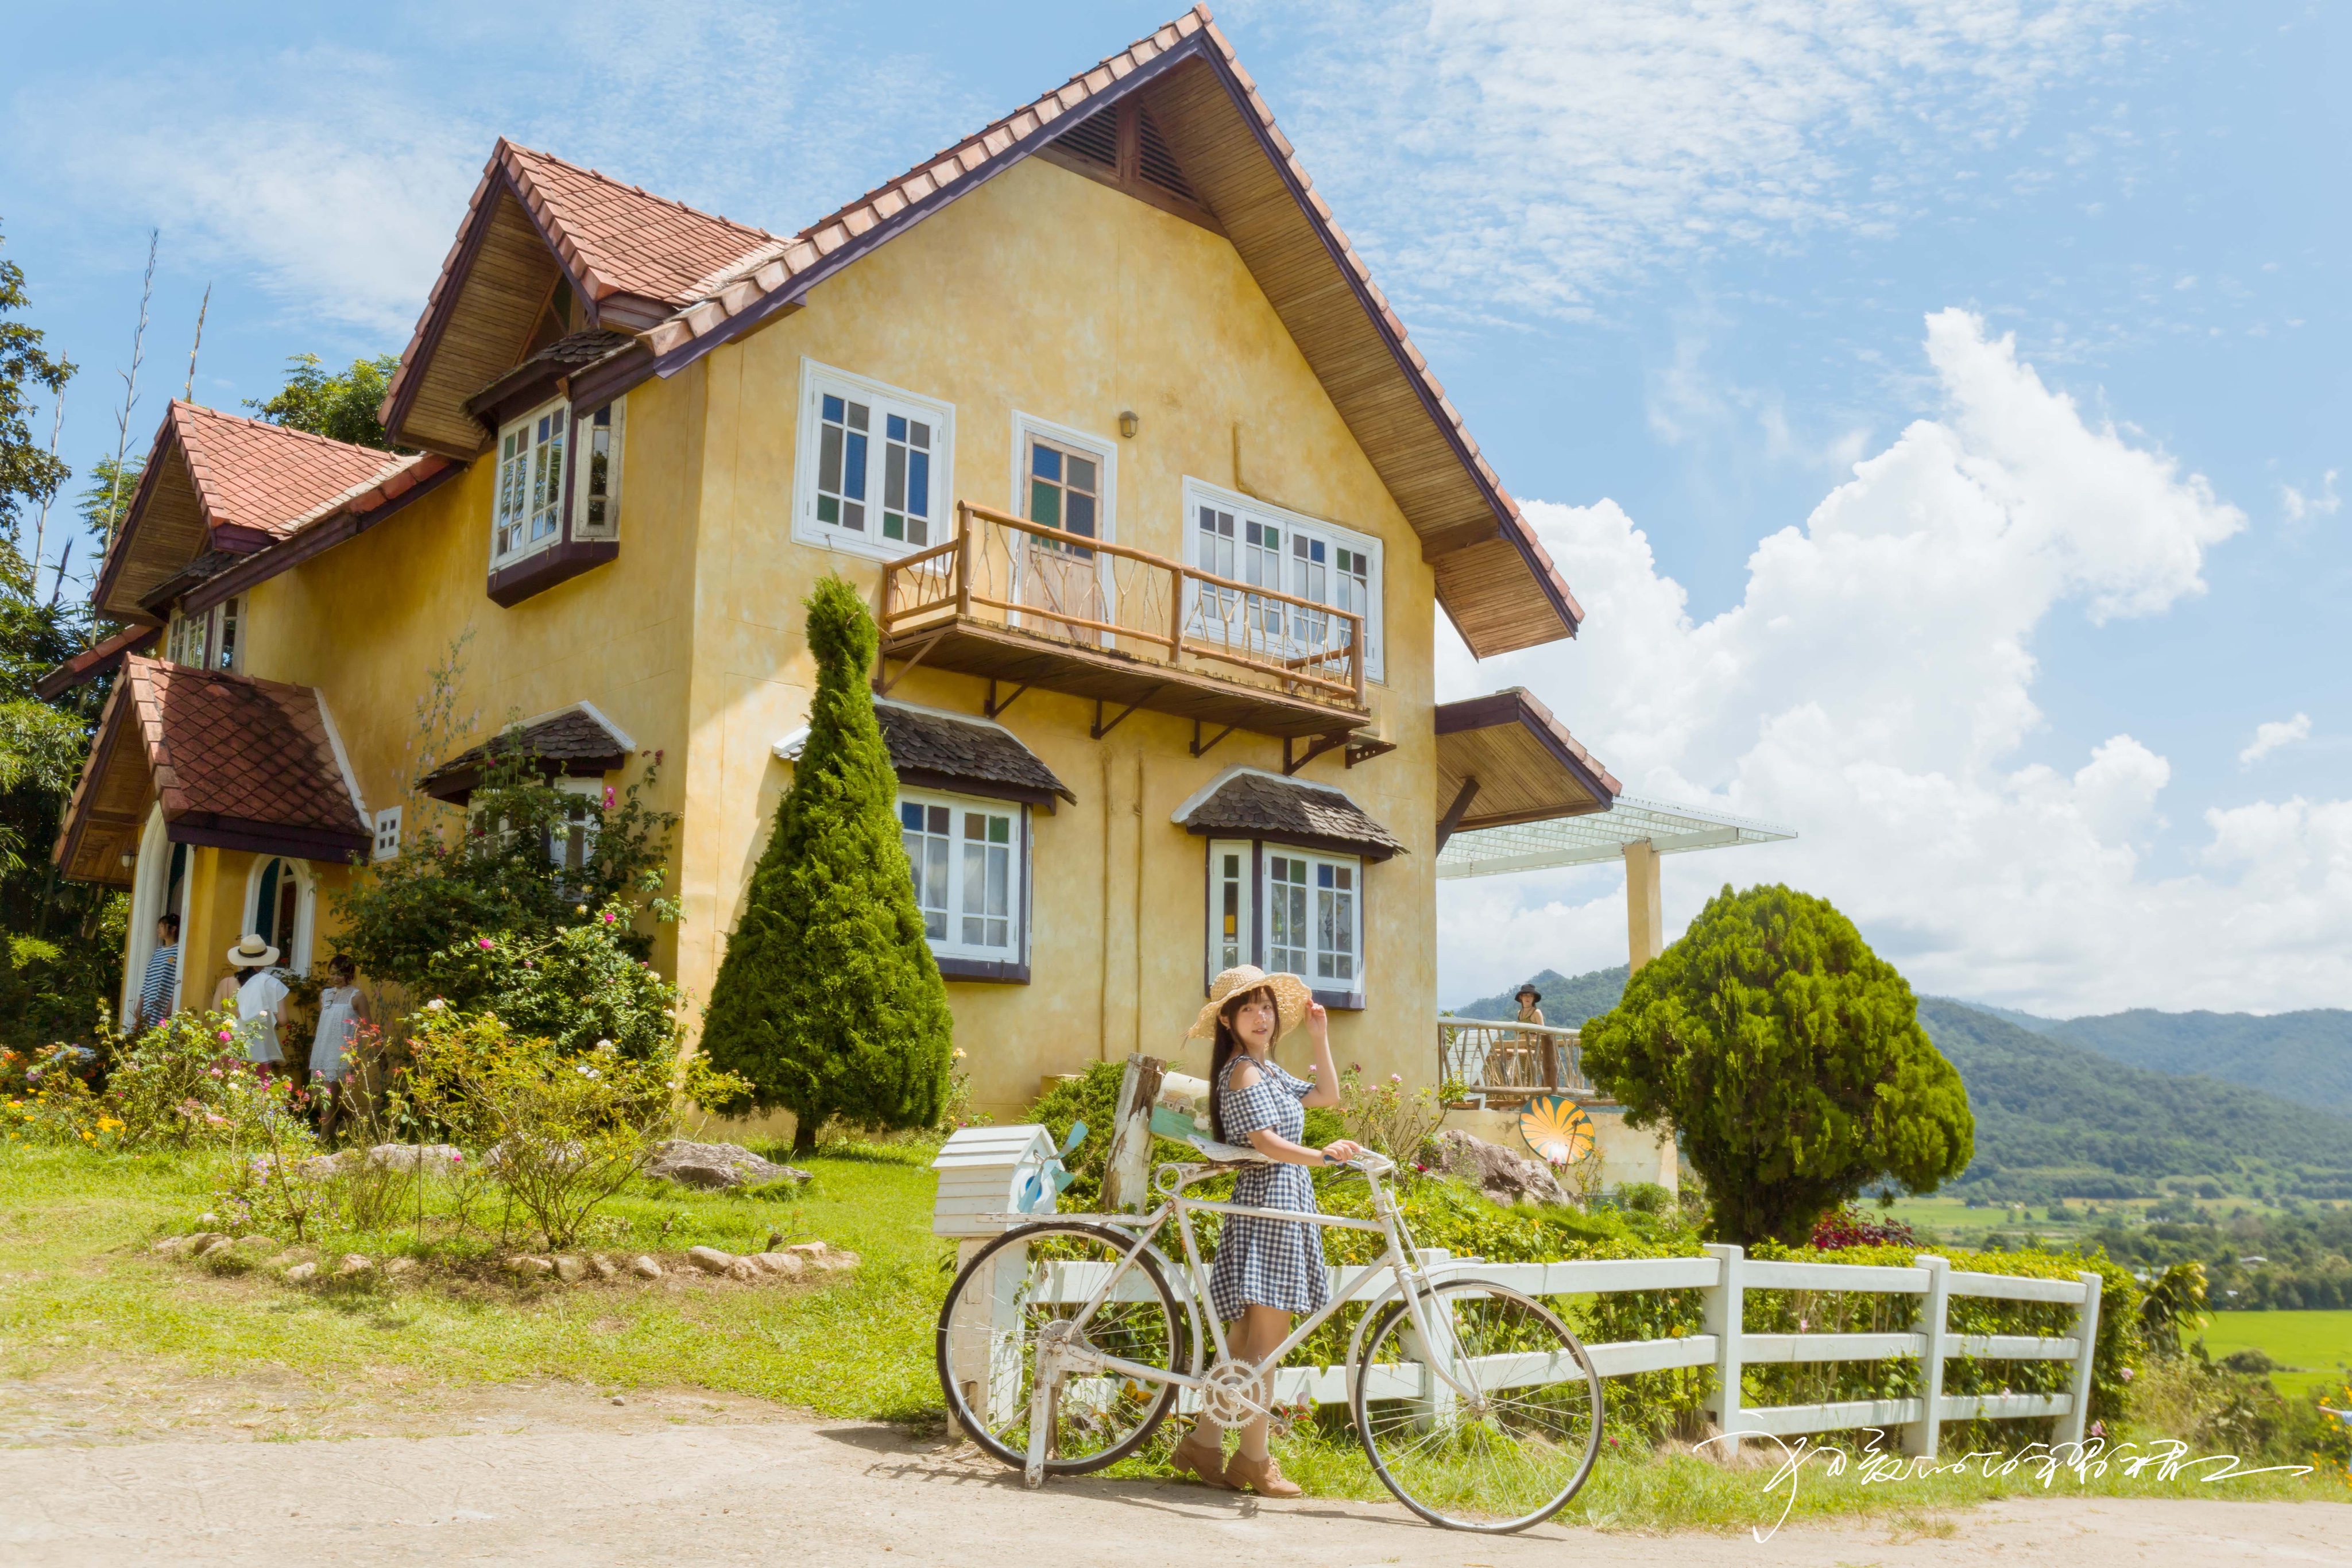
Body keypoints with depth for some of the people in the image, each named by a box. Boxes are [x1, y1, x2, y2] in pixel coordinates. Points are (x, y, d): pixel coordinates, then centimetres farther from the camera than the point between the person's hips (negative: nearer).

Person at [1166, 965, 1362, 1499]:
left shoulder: (1268, 1071, 19)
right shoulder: (1244, 1073, -12)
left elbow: (1327, 1095, 23)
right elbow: (1266, 1142, -23)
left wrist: (1320, 1037, 17)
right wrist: (1321, 1155, -36)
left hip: (1284, 1203, 10)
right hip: (1268, 1203, -10)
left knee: (1247, 1335, 11)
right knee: (1267, 1335, -7)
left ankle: (1204, 1444, 16)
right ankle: (1253, 1461, 0)